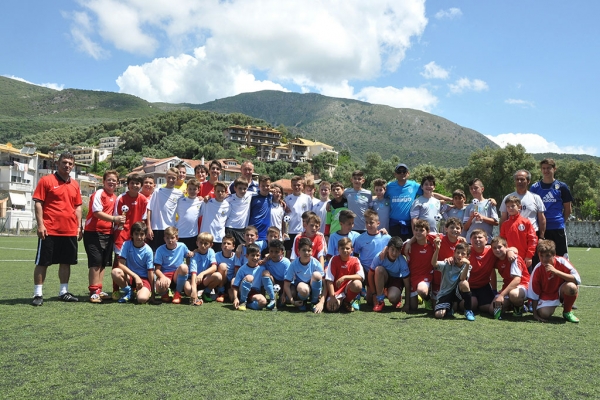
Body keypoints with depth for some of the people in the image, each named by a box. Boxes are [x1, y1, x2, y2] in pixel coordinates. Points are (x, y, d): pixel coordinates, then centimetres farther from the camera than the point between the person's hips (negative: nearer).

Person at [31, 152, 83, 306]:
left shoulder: (75, 184, 12)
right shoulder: (46, 180, -3)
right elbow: (38, 203, -6)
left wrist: (79, 226, 10)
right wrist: (40, 225, -14)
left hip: (70, 231, 5)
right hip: (50, 230, -5)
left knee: (66, 262, 10)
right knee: (42, 262, 1)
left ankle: (64, 292, 20)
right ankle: (38, 294, 8)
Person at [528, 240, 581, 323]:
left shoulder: (561, 262, -20)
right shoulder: (537, 269, -17)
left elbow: (577, 279, -31)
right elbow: (534, 294, -10)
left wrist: (555, 271, -38)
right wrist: (535, 314, -11)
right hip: (547, 295, 0)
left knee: (571, 287, -35)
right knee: (544, 314, -28)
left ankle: (567, 312, -6)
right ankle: (553, 306, 11)